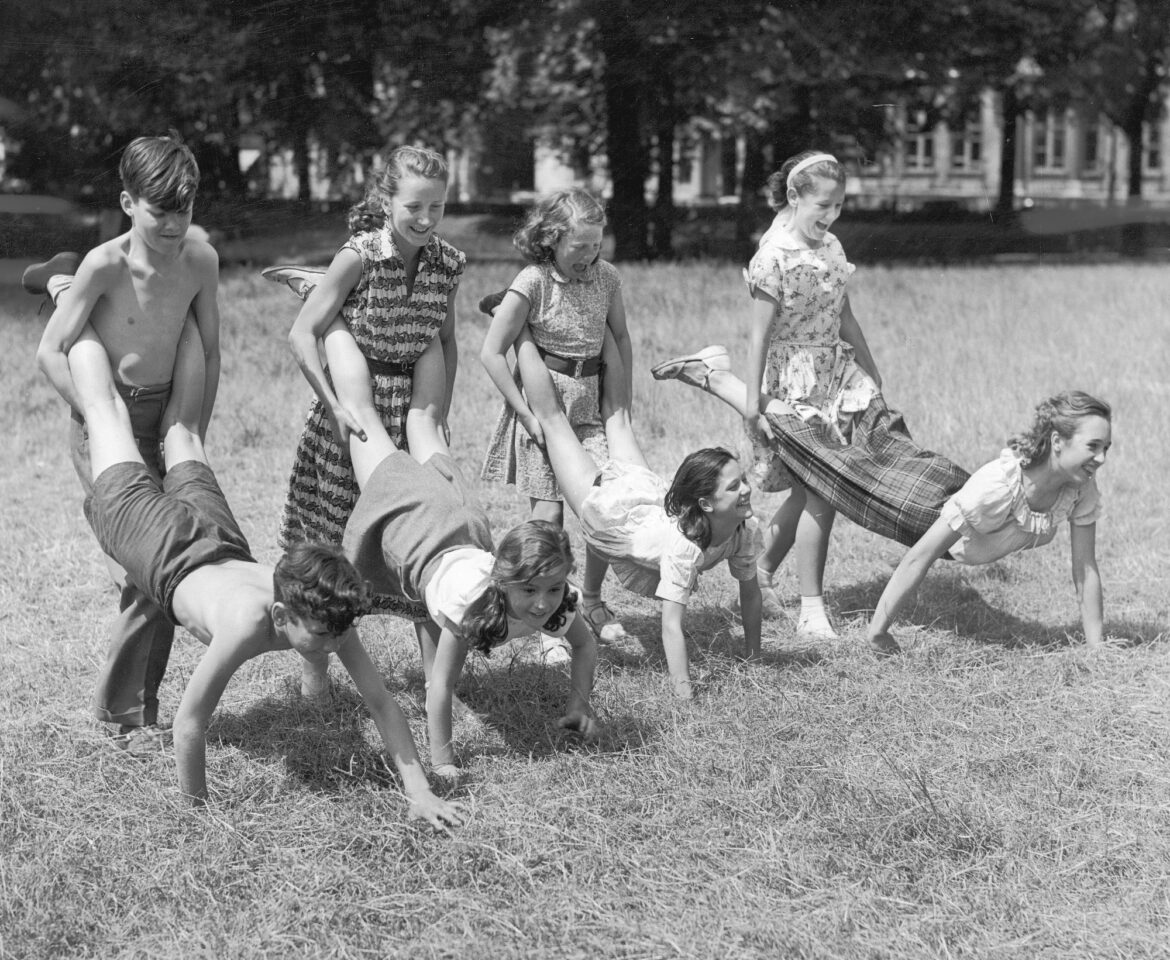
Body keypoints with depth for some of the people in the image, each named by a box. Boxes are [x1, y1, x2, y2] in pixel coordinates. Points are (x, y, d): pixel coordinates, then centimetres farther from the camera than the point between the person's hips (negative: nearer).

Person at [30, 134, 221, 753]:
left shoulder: (199, 260, -5)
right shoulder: (105, 265, -18)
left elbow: (209, 353, 6)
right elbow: (50, 354, -17)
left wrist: (194, 437, 5)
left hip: (165, 419, 5)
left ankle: (142, 707, 19)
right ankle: (122, 711, 7)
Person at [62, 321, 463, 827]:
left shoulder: (327, 614, -33)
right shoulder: (246, 624, -47)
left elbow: (382, 703, -27)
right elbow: (189, 722, -39)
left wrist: (419, 792, -32)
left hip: (224, 548, 3)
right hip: (164, 554, -3)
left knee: (182, 430, 29)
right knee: (109, 416, 19)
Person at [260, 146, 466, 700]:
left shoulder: (447, 264, -1)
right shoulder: (360, 256, -15)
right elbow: (302, 336, -16)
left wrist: (440, 415, 5)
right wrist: (334, 407, -20)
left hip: (412, 412, 4)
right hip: (352, 411, -4)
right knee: (331, 541, 7)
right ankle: (314, 665, 21)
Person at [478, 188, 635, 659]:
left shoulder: (606, 276, 0)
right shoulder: (533, 284, -14)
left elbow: (620, 337, 14)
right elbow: (491, 353, -13)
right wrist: (528, 416, -14)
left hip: (590, 402, 4)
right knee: (548, 513, -3)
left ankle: (591, 600, 19)